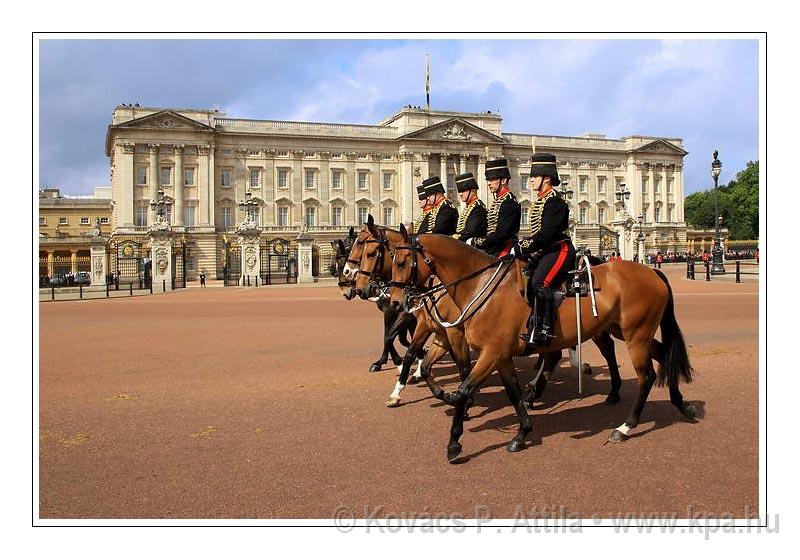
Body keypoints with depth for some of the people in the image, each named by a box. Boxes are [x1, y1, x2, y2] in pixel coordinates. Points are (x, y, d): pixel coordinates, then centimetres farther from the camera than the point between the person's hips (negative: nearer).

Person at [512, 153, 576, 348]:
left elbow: (546, 233, -21)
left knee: (540, 282, -28)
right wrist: (520, 247, 4)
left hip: (559, 250, -10)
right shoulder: (540, 201, 19)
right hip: (544, 252, 10)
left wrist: (523, 248, -19)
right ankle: (531, 327, 10)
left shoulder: (555, 201, -11)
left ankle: (545, 329, -26)